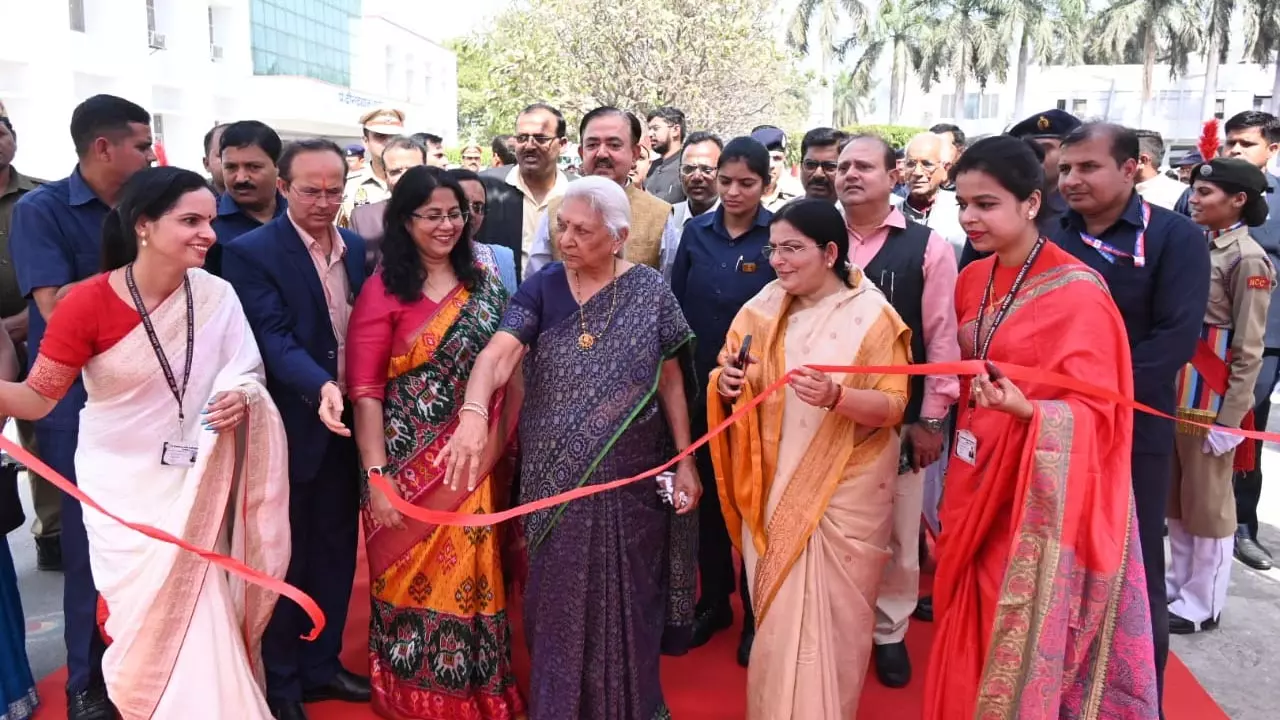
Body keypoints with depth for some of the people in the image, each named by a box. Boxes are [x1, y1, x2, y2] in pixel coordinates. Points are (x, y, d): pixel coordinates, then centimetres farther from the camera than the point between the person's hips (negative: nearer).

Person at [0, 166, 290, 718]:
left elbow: (246, 374, 1)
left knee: (201, 620, 6)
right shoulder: (87, 303, -15)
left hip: (196, 486, 2)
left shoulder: (217, 296, -9)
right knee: (148, 622, 8)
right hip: (123, 489, -2)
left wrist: (241, 396, -22)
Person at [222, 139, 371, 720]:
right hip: (291, 429, -6)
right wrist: (321, 386, -39)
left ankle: (321, 665, 35)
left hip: (347, 425, 6)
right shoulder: (250, 252, -12)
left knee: (336, 552, 17)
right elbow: (274, 338, -23)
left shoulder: (357, 248, 6)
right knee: (285, 558, 9)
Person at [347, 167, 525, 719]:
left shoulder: (484, 281, 6)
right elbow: (365, 391, -9)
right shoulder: (383, 290, -6)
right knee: (415, 577, 8)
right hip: (410, 464, -3)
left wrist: (501, 440, 3)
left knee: (471, 575, 13)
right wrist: (376, 477, -14)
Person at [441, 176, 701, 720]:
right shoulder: (542, 289, -6)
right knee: (560, 591, 12)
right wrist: (473, 414, -41)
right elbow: (498, 354, -22)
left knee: (626, 591, 13)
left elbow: (671, 381, 1)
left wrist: (685, 463, -1)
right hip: (558, 476, 0)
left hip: (632, 472, 0)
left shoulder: (649, 291, -4)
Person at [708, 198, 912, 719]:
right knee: (777, 610, 14)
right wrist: (727, 384, -16)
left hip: (844, 491, -4)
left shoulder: (871, 315, -9)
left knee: (828, 613, 4)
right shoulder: (762, 310, 3)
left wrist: (836, 397, -30)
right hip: (772, 486, 4)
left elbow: (892, 406, -12)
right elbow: (732, 386, 7)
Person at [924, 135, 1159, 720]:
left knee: (1022, 633, 4)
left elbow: (1097, 410, -18)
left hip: (1037, 488, -6)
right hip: (976, 478, 7)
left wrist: (1023, 409, -34)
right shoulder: (972, 281, 5)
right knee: (969, 623, 16)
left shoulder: (1078, 293, -16)